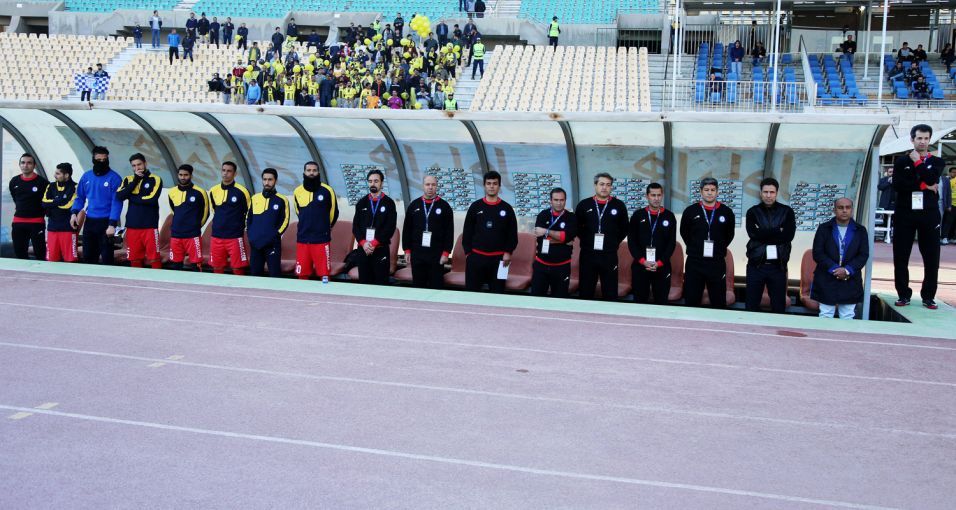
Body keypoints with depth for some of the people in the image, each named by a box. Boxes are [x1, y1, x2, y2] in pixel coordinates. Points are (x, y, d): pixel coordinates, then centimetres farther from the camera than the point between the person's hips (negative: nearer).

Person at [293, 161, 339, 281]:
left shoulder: (327, 190, -5)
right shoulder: (297, 192, 5)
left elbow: (334, 213, 7)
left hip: (321, 239, -3)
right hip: (302, 239, 3)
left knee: (324, 274, -4)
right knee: (302, 275, 7)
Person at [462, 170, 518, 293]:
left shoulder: (506, 208, 6)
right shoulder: (475, 207, 5)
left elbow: (513, 234, 7)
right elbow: (467, 232, 7)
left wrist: (508, 252, -4)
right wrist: (468, 253, 0)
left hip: (498, 258, 0)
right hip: (476, 257, 0)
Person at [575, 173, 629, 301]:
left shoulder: (619, 205, 4)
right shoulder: (583, 205, 5)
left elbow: (624, 229, 13)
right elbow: (577, 227, 14)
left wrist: (614, 242, 5)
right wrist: (586, 240, 6)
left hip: (610, 256, 0)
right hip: (587, 255, 1)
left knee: (610, 294, 3)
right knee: (585, 293, 6)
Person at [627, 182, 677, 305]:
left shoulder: (669, 216, 4)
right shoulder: (637, 215, 5)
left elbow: (672, 243, 1)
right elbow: (631, 241, 1)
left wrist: (659, 263, -9)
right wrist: (642, 261, -10)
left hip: (662, 267, 0)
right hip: (640, 266, 0)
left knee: (661, 302, 3)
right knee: (639, 301, 5)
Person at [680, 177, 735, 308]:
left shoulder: (727, 212, 3)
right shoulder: (690, 211, 2)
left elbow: (729, 235, 14)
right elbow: (684, 233, 13)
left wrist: (719, 249, 8)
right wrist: (694, 248, 9)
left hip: (717, 263, 0)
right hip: (694, 263, 0)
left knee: (719, 302, 4)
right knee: (691, 302, 4)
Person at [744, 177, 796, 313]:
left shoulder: (787, 212, 6)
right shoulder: (753, 212, 6)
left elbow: (788, 235, -9)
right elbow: (753, 234, -11)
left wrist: (764, 234, -8)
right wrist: (777, 232, -10)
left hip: (778, 266, 0)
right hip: (756, 265, 0)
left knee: (779, 307, 4)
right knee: (751, 306, 4)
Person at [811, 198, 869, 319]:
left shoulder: (860, 231, 7)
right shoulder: (824, 229, 4)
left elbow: (864, 255, 1)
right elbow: (817, 253, -3)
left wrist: (847, 270, -13)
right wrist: (834, 269, -15)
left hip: (850, 281, 1)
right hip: (827, 281, -1)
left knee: (847, 318, 5)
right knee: (825, 316, 2)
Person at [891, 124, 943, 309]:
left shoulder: (937, 162, 10)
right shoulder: (901, 161, 8)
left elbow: (930, 178, -12)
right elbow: (897, 184, -9)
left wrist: (917, 162, -3)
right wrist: (924, 186, -12)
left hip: (929, 214, 0)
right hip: (905, 213, 0)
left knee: (931, 258, 1)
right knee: (900, 257, 1)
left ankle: (928, 296, 10)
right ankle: (904, 295, 11)